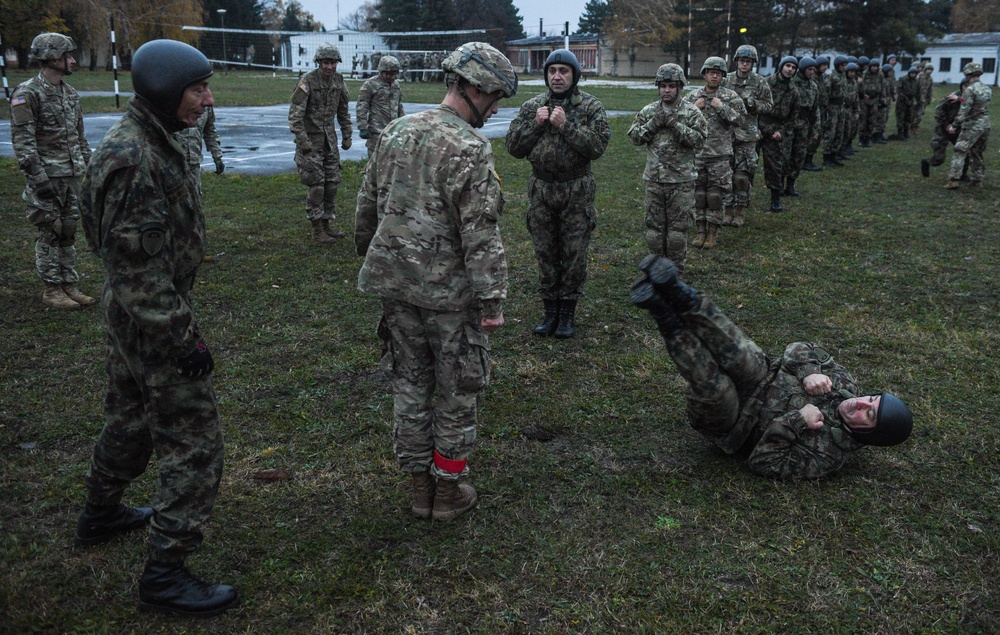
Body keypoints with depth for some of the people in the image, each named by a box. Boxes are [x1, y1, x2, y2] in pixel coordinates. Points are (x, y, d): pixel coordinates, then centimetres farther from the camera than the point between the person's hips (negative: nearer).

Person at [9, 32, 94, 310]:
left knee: (68, 232, 11)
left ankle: (69, 285, 19)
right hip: (46, 177, -7)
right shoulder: (27, 94, -12)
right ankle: (51, 290, 9)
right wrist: (38, 178, -20)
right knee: (49, 233, 0)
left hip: (72, 175, 7)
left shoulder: (70, 93, 12)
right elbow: (22, 141, -16)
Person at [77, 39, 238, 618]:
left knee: (131, 417, 26)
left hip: (130, 315, 10)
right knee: (194, 445, -4)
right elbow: (138, 264, -26)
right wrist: (182, 337, -22)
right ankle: (165, 577, 5)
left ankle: (101, 515, 47)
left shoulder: (151, 142, 7)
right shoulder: (132, 158, -25)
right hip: (154, 318, -10)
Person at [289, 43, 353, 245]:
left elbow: (343, 111, 16)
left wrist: (347, 135, 13)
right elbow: (295, 114, -17)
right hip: (310, 139, -6)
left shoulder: (338, 80, 4)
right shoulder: (307, 81, -15)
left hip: (329, 139, 6)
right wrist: (302, 140, -22)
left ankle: (326, 224, 19)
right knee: (316, 184, -7)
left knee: (331, 182, 8)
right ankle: (317, 230, 1)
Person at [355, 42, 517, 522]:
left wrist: (367, 250, 30)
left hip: (396, 285, 7)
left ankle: (419, 487, 27)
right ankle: (448, 491, 21)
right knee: (457, 392, 9)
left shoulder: (395, 131, 6)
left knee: (410, 385, 16)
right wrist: (492, 300, -17)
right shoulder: (469, 148, -16)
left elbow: (369, 202, 15)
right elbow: (481, 234, -20)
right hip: (450, 292, -6)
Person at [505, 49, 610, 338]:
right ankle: (550, 310, 22)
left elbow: (597, 146, -16)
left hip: (576, 192, -3)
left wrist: (566, 126, -21)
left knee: (574, 254, 3)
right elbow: (513, 147, 0)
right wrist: (535, 124, -13)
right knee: (545, 253, 10)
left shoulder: (591, 106, -3)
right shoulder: (532, 106, 5)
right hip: (541, 190, 3)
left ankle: (568, 311, 17)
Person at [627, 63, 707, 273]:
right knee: (654, 225, 8)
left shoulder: (692, 113, -2)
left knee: (678, 226, 1)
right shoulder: (648, 112, 8)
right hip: (654, 179, 3)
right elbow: (634, 136, 3)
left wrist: (675, 124, -18)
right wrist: (653, 124, -11)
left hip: (681, 181, -3)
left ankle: (676, 268, 13)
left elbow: (699, 140, -12)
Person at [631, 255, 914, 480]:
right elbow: (799, 350, 3)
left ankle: (665, 314, -34)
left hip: (732, 423, -6)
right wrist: (809, 373, -19)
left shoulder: (827, 455, -20)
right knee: (745, 358, -28)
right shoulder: (845, 384, -1)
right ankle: (680, 297, -35)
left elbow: (763, 462, -23)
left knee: (713, 388, -39)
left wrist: (796, 420, -29)